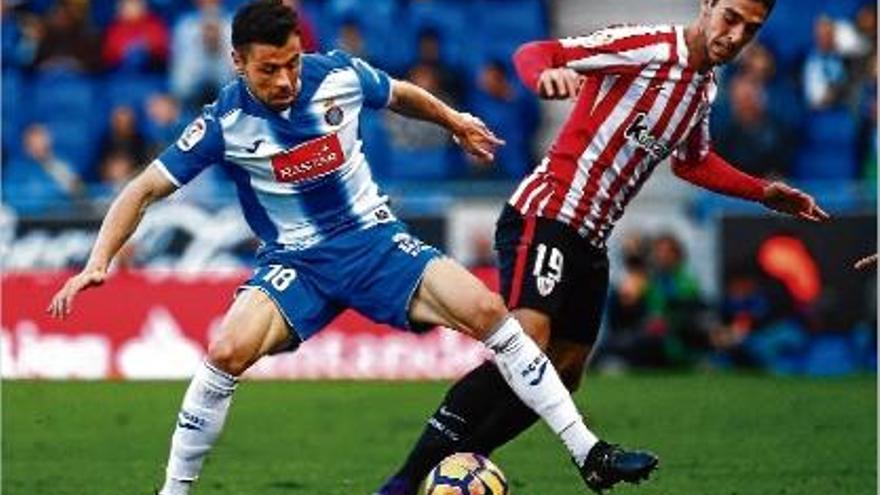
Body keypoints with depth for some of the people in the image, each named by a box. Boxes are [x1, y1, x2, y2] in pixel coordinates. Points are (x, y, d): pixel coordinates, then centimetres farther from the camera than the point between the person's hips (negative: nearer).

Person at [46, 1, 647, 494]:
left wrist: (456, 121, 28)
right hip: (294, 261, -2)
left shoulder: (340, 76, -10)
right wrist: (98, 263, -22)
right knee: (228, 351, -30)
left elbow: (400, 94, 14)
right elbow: (145, 189, -10)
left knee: (486, 309, -19)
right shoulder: (225, 123, -15)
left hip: (373, 238, 2)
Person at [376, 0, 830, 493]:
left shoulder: (705, 89, 14)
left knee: (562, 376, 8)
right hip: (545, 216, -9)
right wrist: (545, 74, -41)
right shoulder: (644, 46, -12)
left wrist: (765, 193, 28)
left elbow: (693, 162, 34)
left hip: (590, 242, 9)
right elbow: (532, 53, -18)